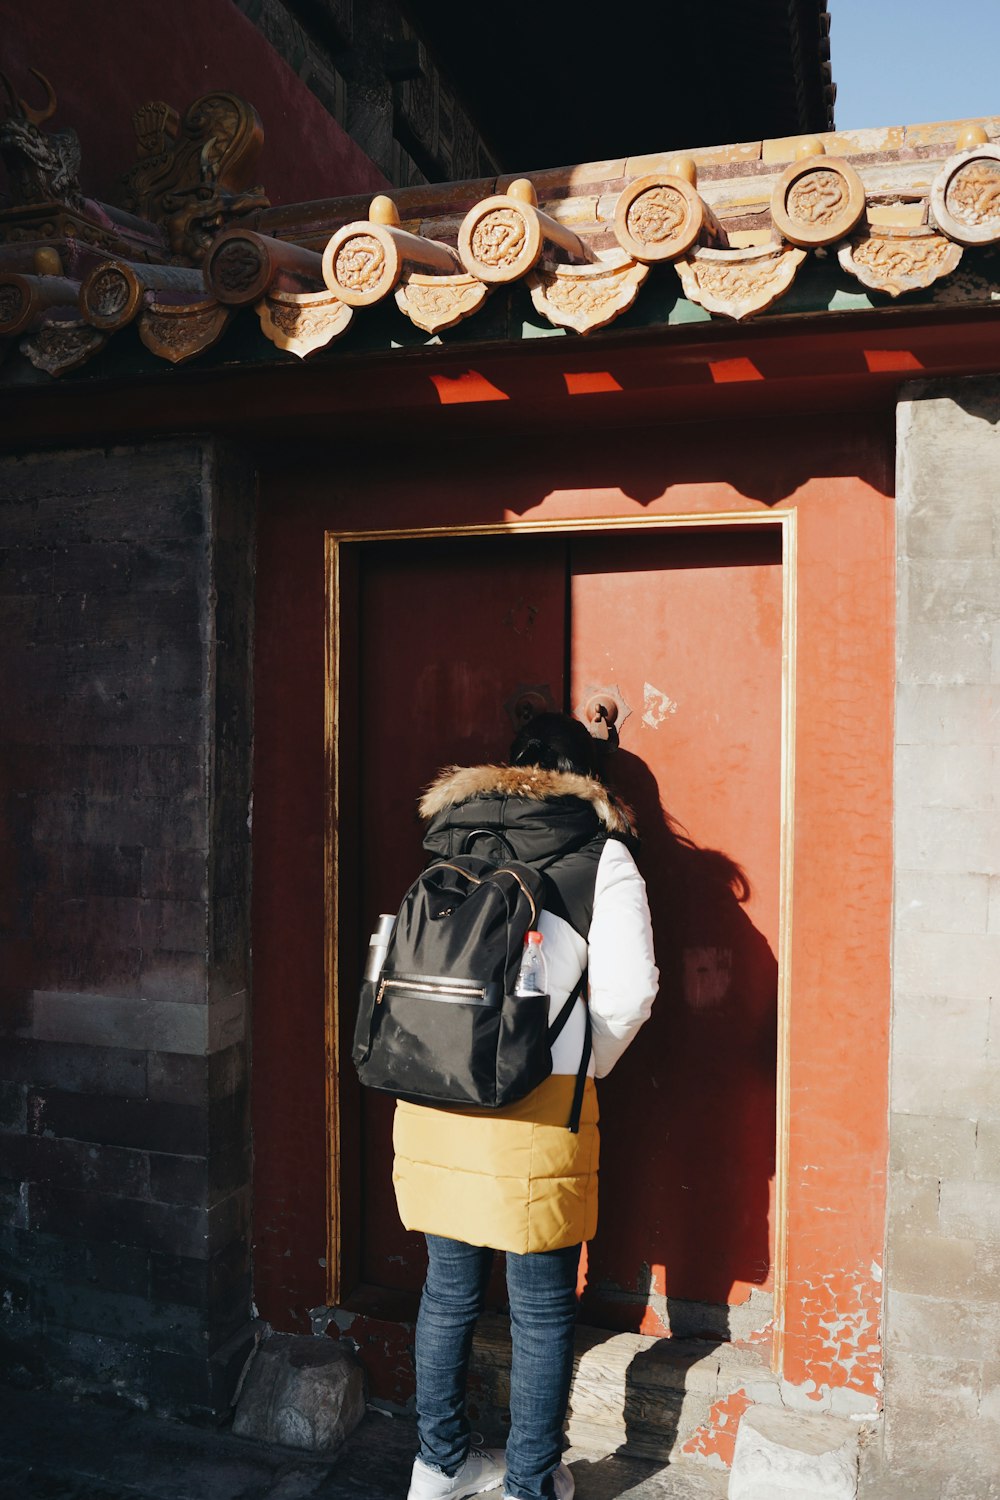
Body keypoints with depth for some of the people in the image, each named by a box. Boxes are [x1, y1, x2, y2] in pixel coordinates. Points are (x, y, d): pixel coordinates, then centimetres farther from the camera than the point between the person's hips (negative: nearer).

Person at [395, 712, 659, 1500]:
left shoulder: (450, 844, 10)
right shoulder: (601, 855, -1)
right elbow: (628, 989, -8)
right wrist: (584, 1068, 8)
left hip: (432, 1097, 5)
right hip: (538, 1105, -4)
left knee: (449, 1290, 21)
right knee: (542, 1309, 14)